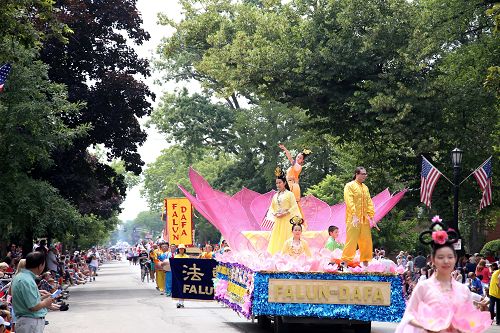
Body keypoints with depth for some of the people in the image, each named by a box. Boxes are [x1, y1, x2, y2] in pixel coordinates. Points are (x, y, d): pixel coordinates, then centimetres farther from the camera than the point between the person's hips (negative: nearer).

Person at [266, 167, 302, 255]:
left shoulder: (289, 194, -1)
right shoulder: (275, 196, 15)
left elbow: (294, 207, -7)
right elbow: (272, 207, 18)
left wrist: (285, 213, -15)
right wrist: (275, 214, -3)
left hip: (287, 219, -5)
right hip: (278, 221, 5)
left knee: (285, 238, -10)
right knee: (276, 239, 0)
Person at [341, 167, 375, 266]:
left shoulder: (365, 188, 18)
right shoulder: (349, 186, -4)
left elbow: (369, 202, 14)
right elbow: (349, 202, -14)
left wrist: (371, 216, 3)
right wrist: (354, 216, -23)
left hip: (364, 219, 7)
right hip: (353, 219, -7)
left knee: (366, 241, 8)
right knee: (351, 240, -10)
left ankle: (365, 263, 16)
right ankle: (346, 263, -6)